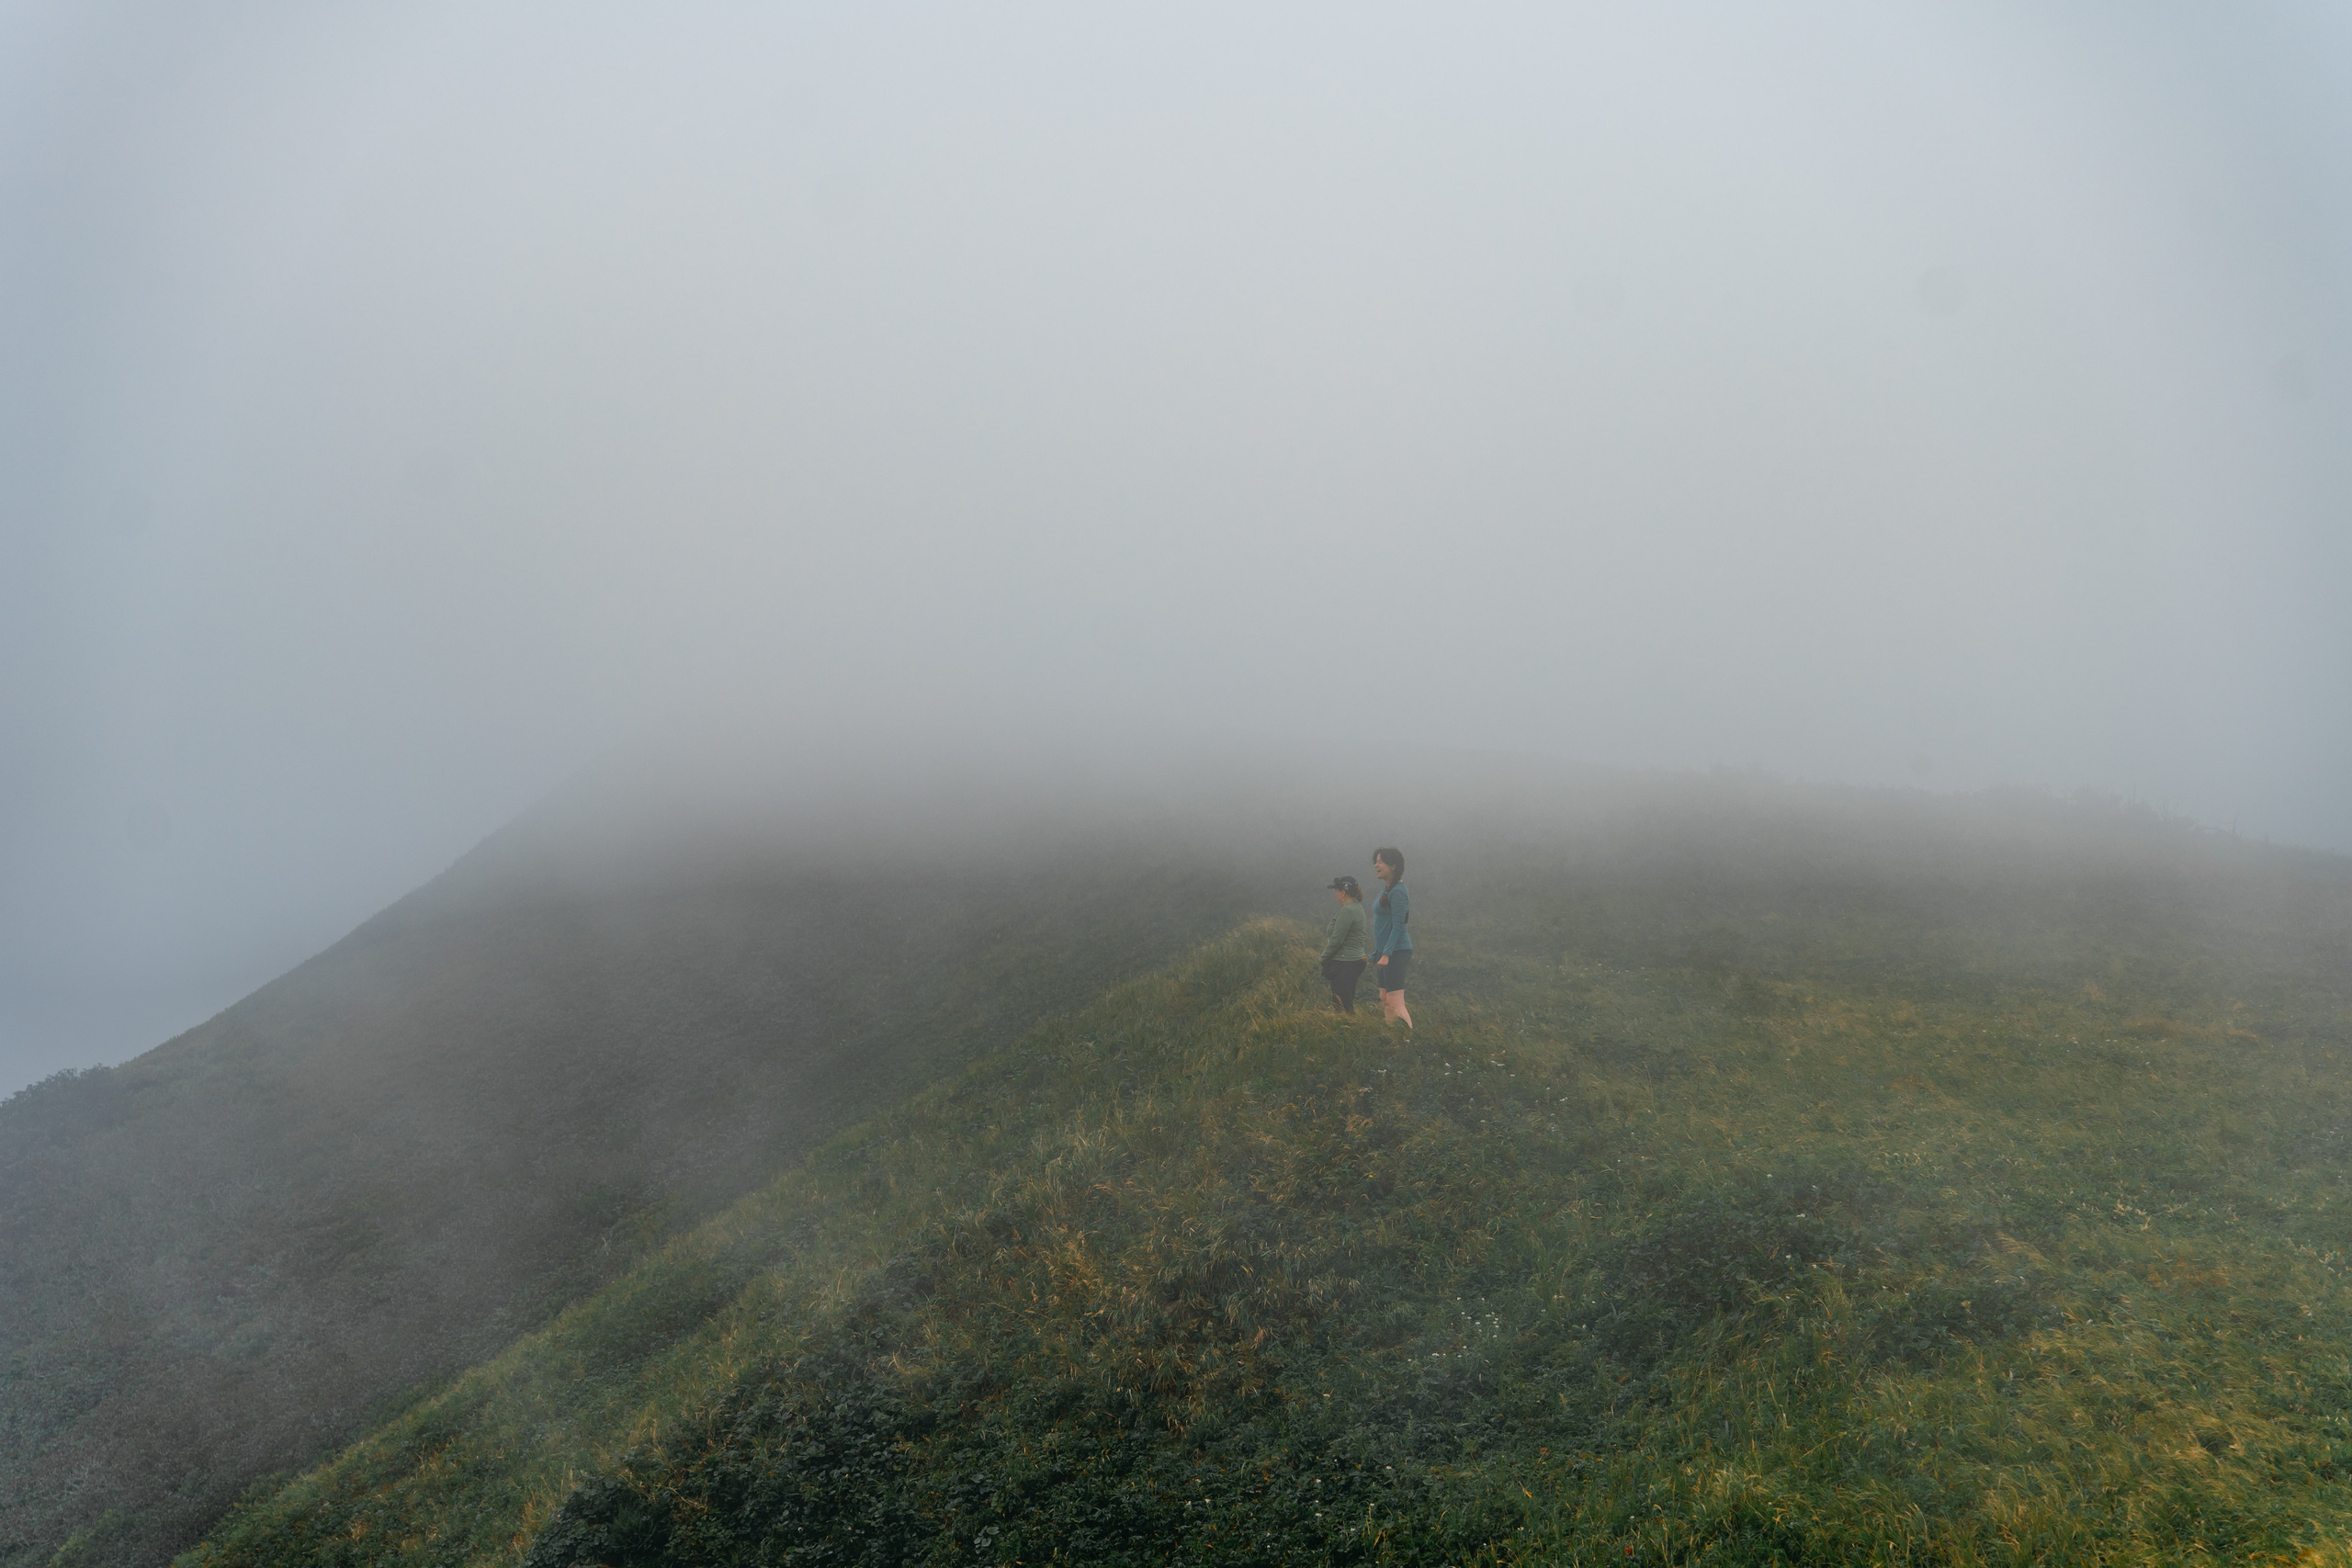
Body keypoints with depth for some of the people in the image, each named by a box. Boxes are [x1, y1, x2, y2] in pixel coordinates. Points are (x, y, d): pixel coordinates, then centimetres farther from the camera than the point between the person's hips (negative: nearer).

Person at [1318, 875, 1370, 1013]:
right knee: (1348, 1003, 14)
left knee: (1341, 1005, -8)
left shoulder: (1347, 911, -17)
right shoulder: (1358, 908, 14)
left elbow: (1336, 940, -18)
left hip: (1344, 963, -10)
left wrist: (1323, 958, -6)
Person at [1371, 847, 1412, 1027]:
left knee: (1395, 1004, -12)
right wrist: (1375, 954, 22)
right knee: (1385, 1001, 11)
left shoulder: (1398, 892, -15)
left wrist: (1386, 954, -24)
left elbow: (1398, 926, -20)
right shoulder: (1387, 890, 14)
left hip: (1396, 952, -10)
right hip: (1386, 952, 10)